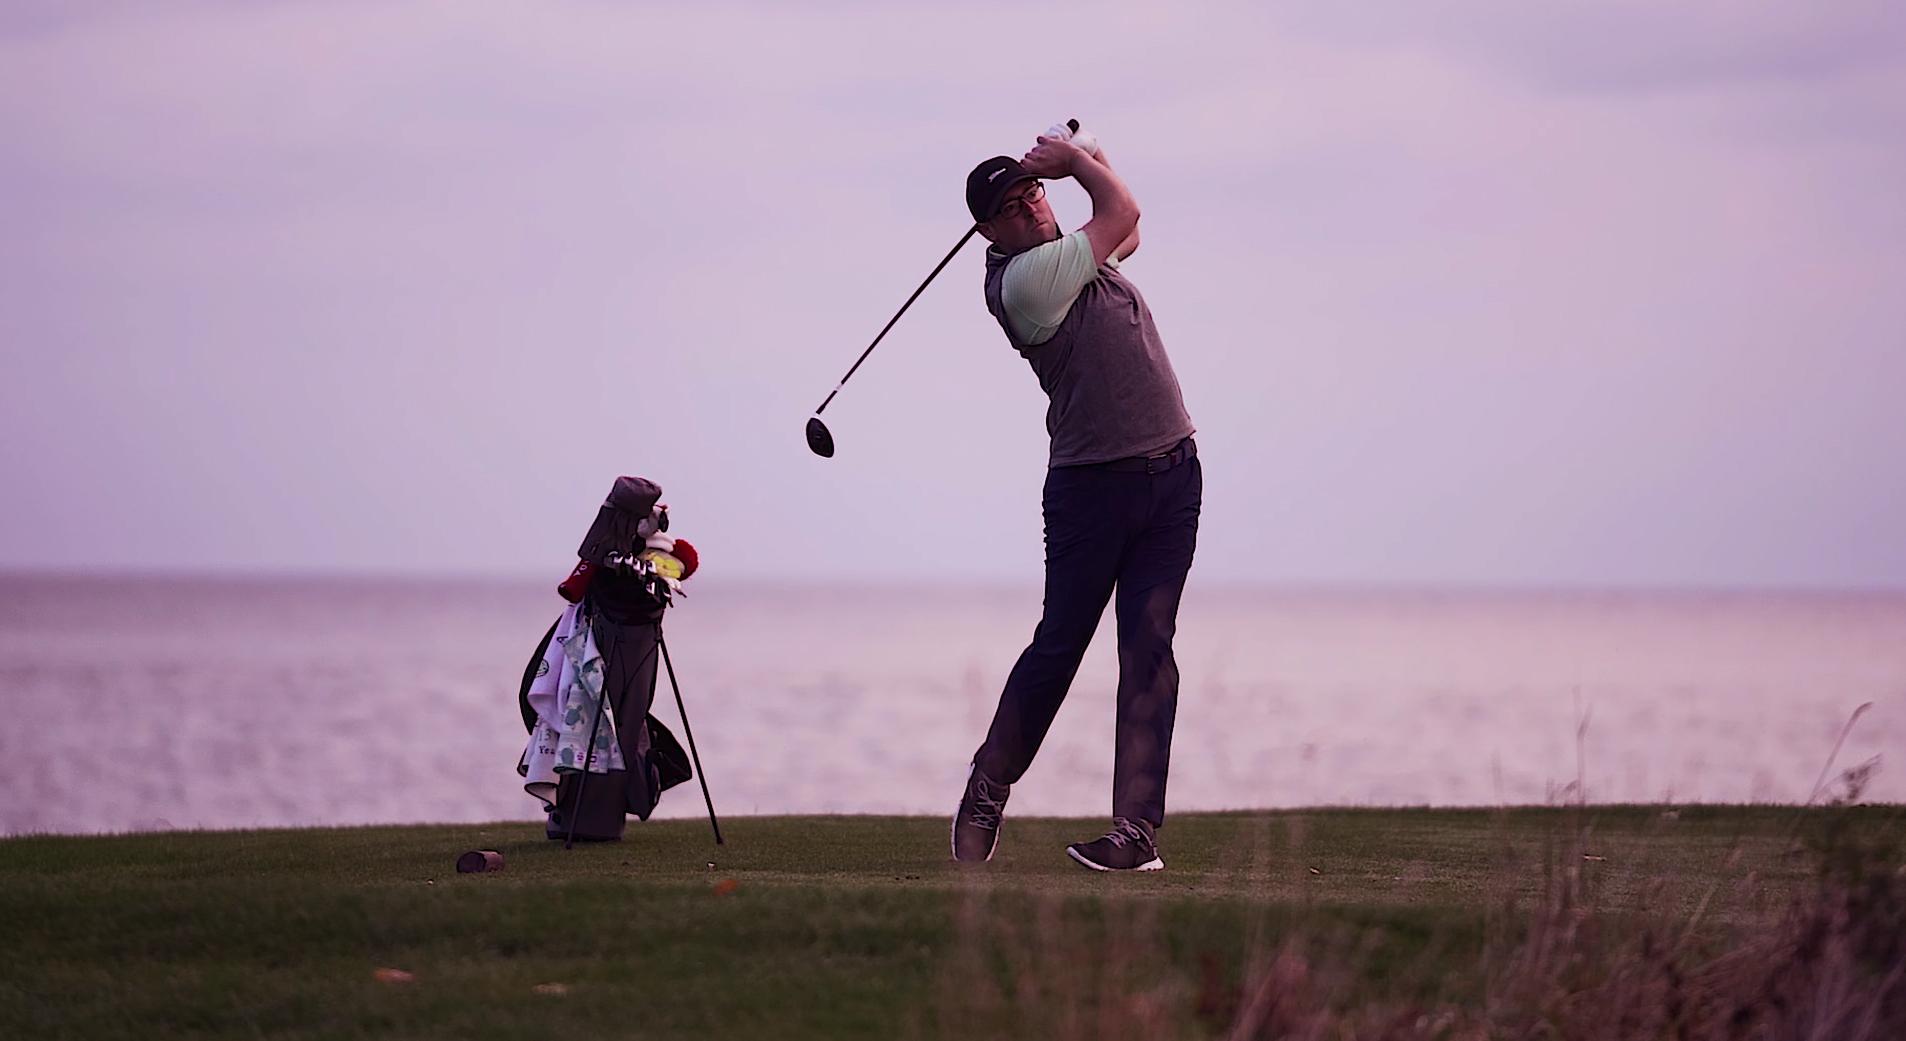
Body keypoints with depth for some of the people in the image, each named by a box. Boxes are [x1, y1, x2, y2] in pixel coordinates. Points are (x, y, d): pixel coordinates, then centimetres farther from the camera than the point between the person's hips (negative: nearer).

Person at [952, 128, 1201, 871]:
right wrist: (1077, 160, 13)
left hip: (1171, 474, 6)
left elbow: (1125, 231, 37)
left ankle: (1138, 829, -7)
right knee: (1059, 645, -2)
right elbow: (1121, 211, -2)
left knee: (1148, 650, -3)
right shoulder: (1024, 279, -12)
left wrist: (1079, 157, 25)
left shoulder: (1075, 257, 14)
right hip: (1092, 483, -6)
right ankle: (988, 790, 21)